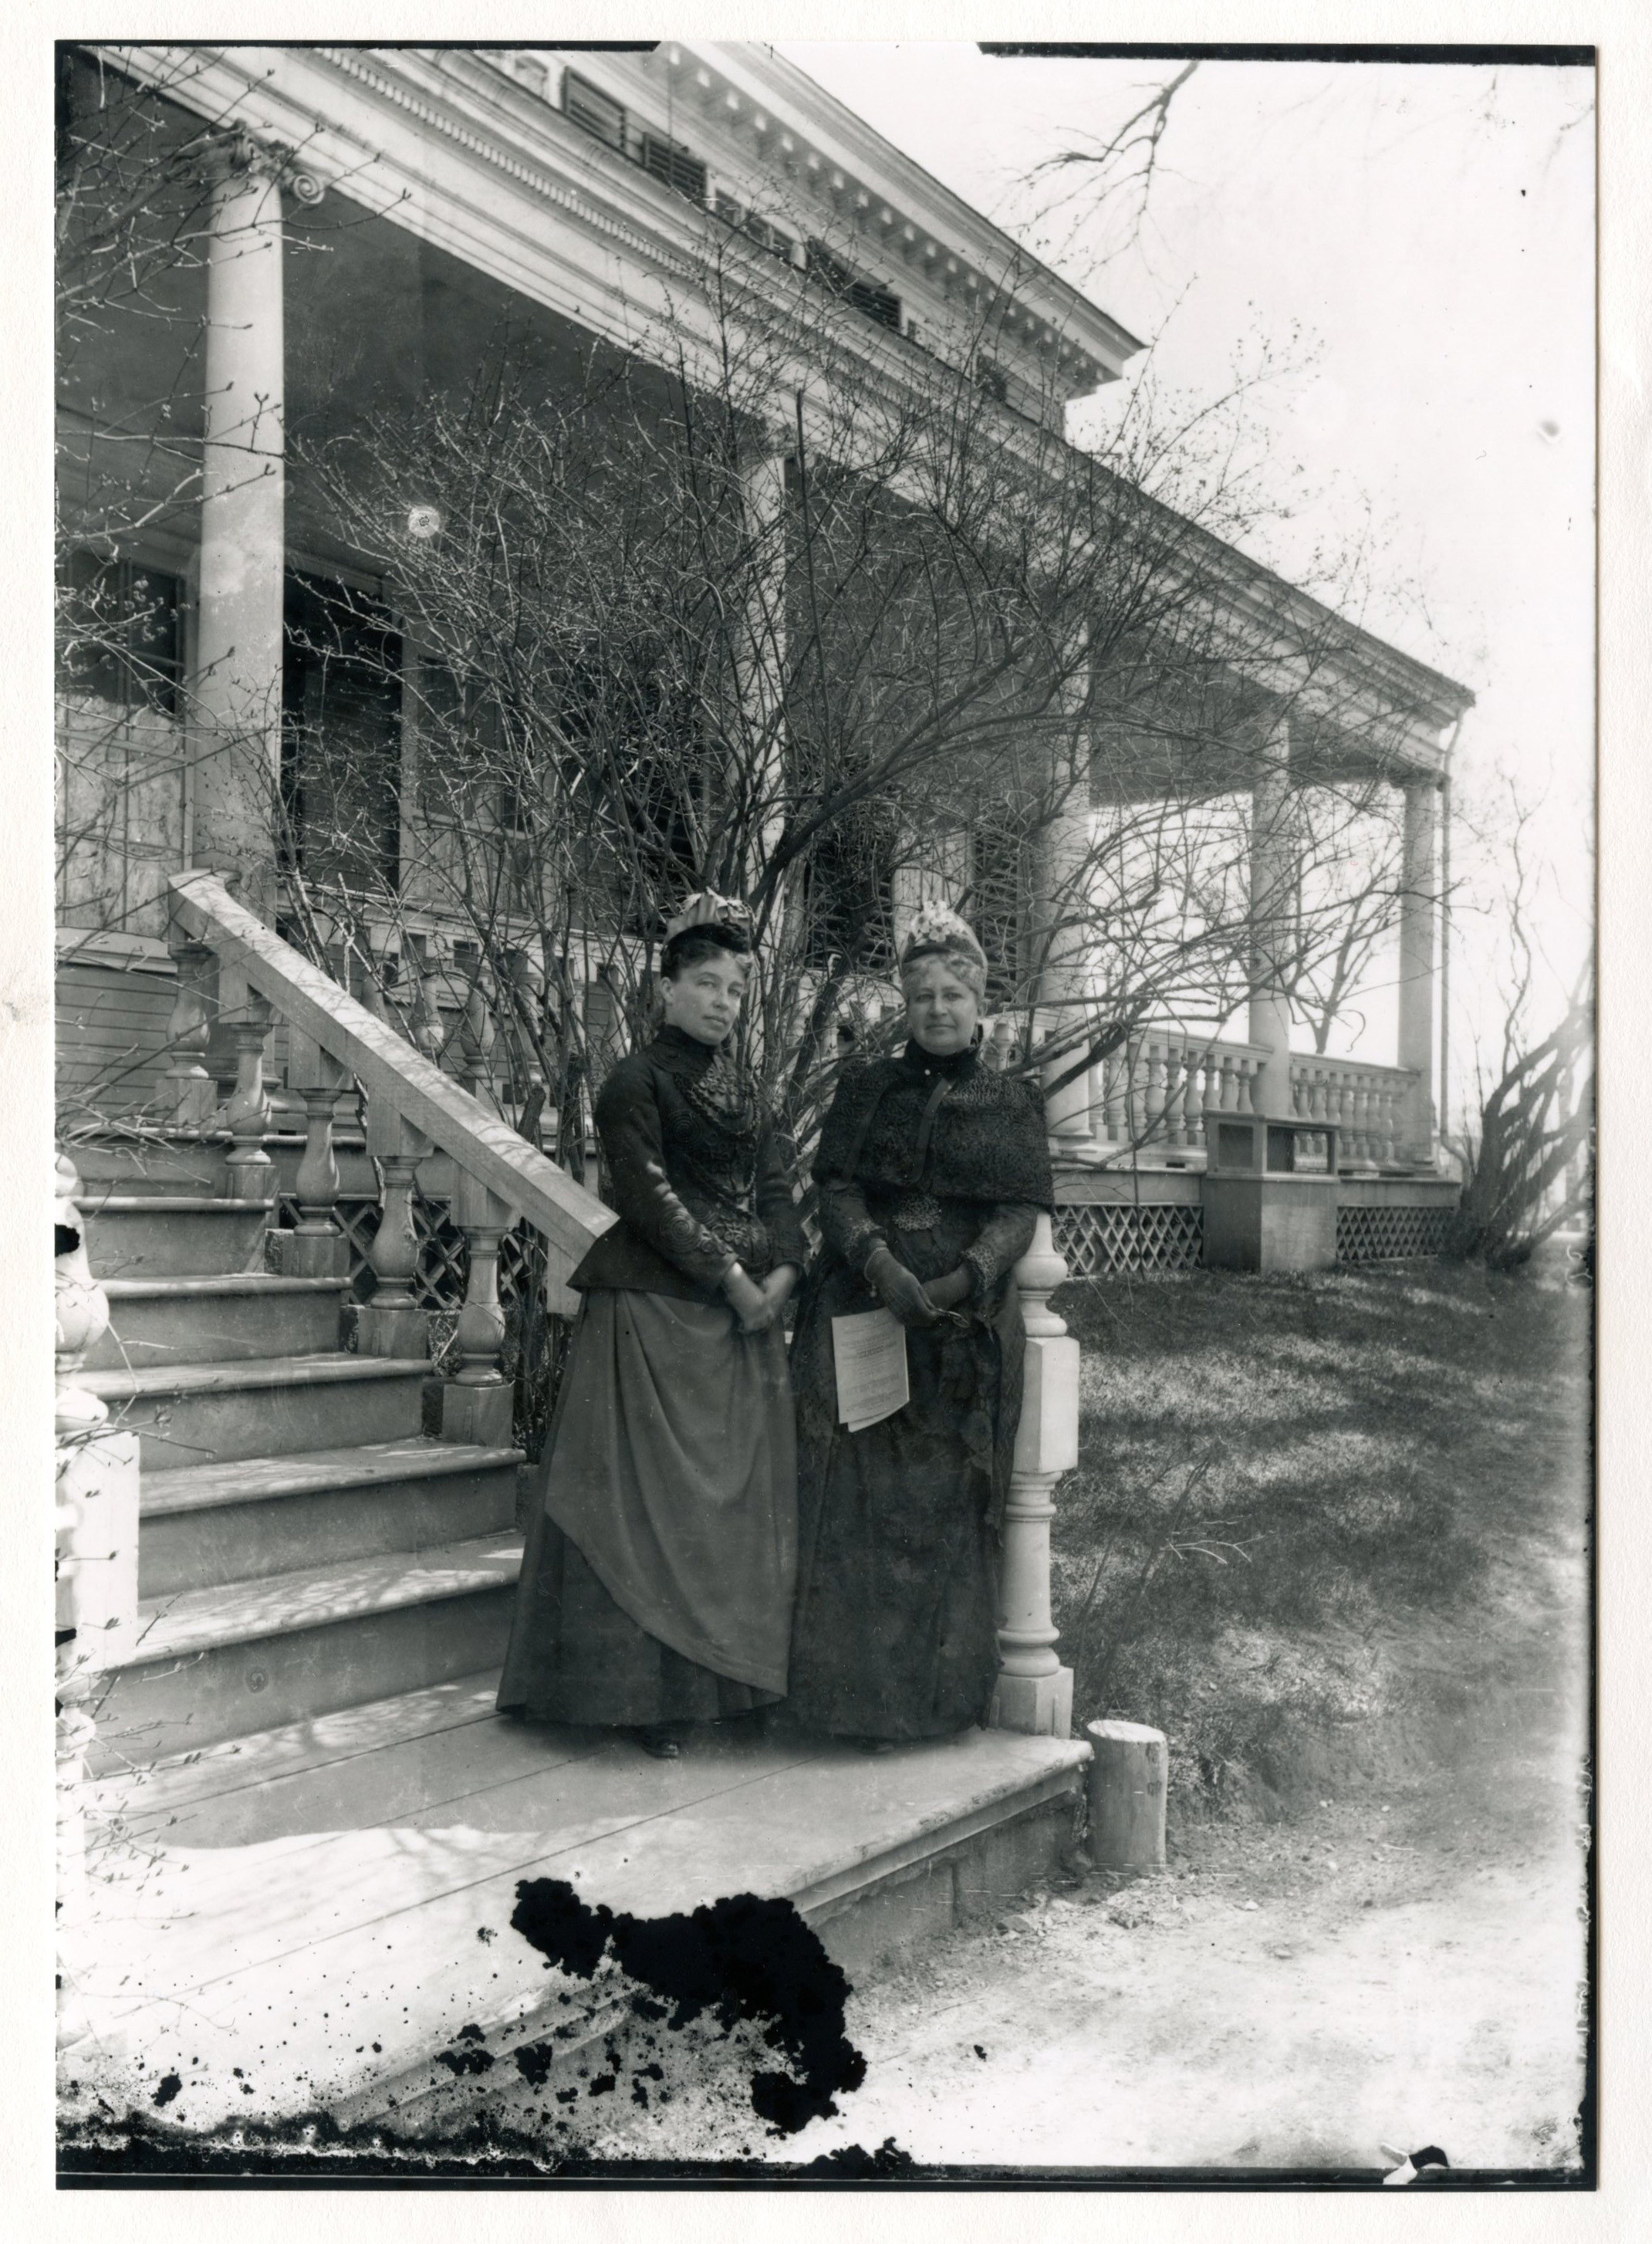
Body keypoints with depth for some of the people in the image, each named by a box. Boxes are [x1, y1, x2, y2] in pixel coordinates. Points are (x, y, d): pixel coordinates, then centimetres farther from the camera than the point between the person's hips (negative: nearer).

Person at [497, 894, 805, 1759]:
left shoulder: (746, 1087, 17)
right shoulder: (637, 1081, -5)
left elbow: (776, 1190, 12)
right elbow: (650, 1198, -13)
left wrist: (781, 1273, -6)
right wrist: (730, 1276, -15)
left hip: (746, 1313, 8)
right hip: (655, 1313, -7)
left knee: (737, 1490, 9)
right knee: (653, 1493, -5)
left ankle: (720, 1680, 18)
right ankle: (644, 1691, 2)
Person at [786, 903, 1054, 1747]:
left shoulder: (1012, 1104, 12)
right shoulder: (865, 1090, 13)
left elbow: (1021, 1211, 1)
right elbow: (836, 1189, 2)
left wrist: (962, 1280, -16)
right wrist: (878, 1262, -18)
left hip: (970, 1324, 0)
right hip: (865, 1312, 0)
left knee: (950, 1505, -1)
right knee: (862, 1497, -5)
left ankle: (947, 1690, 8)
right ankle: (864, 1691, 1)